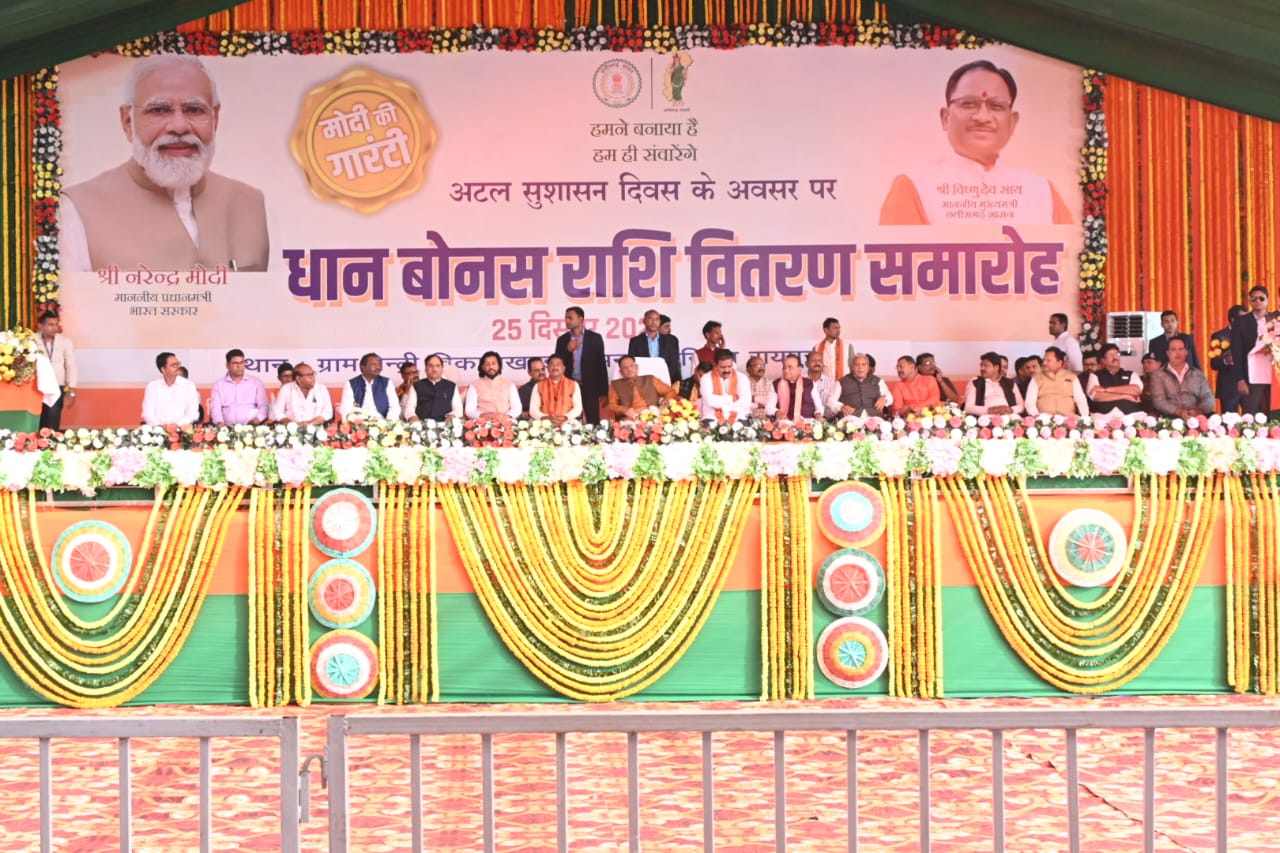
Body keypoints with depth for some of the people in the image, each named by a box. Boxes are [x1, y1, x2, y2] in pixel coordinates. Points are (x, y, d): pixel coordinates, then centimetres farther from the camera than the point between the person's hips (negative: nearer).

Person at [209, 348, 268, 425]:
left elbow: (263, 406, 9)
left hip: (251, 427, 0)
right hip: (228, 428, 0)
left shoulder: (256, 382, 13)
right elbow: (215, 408, 4)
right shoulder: (218, 385, 13)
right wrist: (219, 422, -15)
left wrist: (258, 418, -12)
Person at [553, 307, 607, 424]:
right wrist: (568, 350, -12)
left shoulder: (595, 338, 2)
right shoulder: (562, 340, 8)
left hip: (590, 387, -2)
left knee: (593, 423, -3)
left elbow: (601, 364, 2)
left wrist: (603, 392, -2)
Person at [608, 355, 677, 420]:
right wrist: (624, 410, -16)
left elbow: (670, 392, 20)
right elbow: (611, 406, 6)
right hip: (630, 420, -2)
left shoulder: (650, 380, 23)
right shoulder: (615, 385, 18)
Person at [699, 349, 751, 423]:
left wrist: (722, 407, -13)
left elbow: (746, 402, -8)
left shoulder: (742, 378, 7)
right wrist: (731, 398, -3)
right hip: (713, 419, -1)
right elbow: (710, 400, -13)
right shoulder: (707, 378, 3)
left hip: (737, 419, 1)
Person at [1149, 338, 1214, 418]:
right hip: (1170, 419, -3)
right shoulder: (1159, 375, 7)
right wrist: (1178, 412, -21)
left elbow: (1208, 398, 8)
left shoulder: (1198, 373, 17)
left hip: (1196, 418, 3)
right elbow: (1159, 401, -5)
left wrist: (1199, 411, -13)